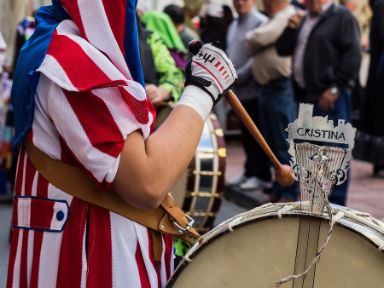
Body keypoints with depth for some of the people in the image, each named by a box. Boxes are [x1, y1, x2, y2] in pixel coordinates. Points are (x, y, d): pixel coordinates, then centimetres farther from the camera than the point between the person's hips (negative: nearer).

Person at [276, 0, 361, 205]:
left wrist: (336, 88, -15)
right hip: (305, 95, 8)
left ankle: (335, 203, -2)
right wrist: (291, 29, 3)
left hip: (330, 97, -8)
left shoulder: (341, 17, -4)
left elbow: (353, 55, -12)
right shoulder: (302, 20, 21)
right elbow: (282, 50, 21)